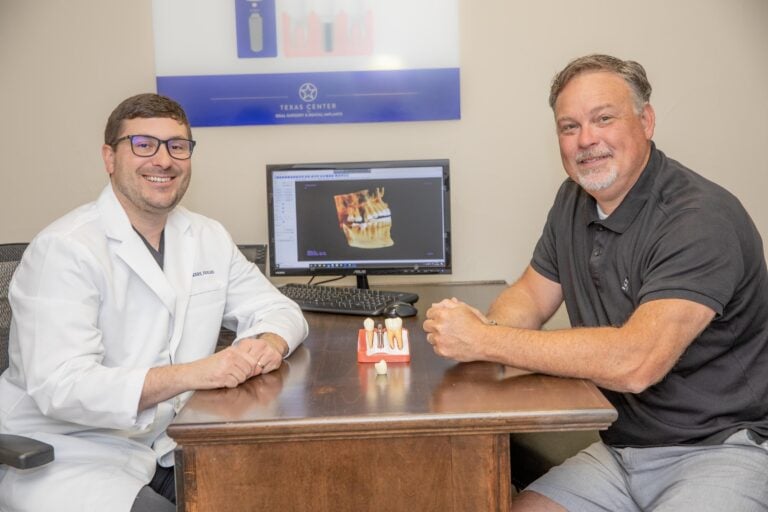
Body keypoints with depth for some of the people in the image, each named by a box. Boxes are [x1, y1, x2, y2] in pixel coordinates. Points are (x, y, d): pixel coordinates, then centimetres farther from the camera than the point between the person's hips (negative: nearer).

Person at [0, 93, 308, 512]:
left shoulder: (209, 239, 5)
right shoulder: (65, 249, -16)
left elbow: (275, 306, 10)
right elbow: (62, 387, -24)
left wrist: (268, 343, -15)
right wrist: (193, 374, -36)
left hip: (164, 447, 6)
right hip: (66, 460, -6)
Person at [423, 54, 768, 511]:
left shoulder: (702, 219, -21)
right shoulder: (576, 200, 5)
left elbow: (635, 362, -32)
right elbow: (531, 294, 12)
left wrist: (484, 341, -27)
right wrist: (487, 327, -13)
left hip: (725, 449, -6)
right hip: (623, 450, 6)